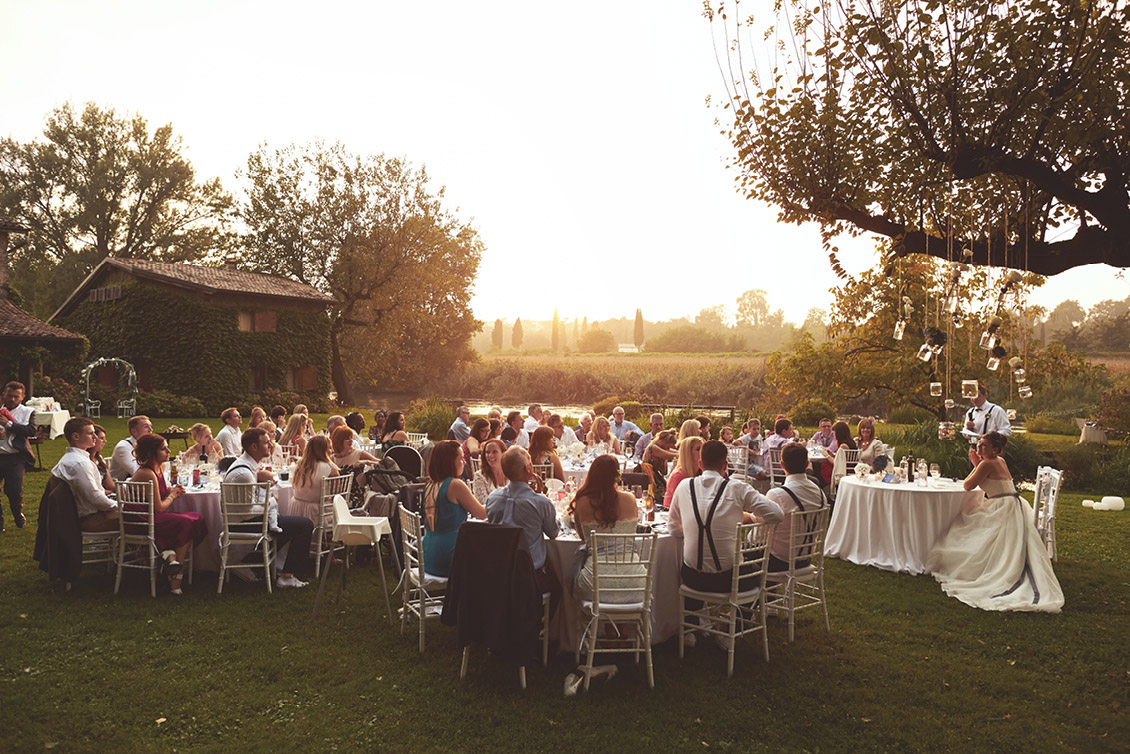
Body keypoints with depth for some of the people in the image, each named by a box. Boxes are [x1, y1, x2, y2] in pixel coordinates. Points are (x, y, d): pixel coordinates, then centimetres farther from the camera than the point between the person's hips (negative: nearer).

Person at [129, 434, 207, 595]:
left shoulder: (160, 467, 9)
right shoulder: (147, 474, -20)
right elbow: (159, 508, -17)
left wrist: (171, 490, 7)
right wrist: (172, 495, 2)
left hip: (152, 517, 9)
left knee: (197, 519, -8)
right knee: (187, 523, -20)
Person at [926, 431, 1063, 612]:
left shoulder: (987, 464, -15)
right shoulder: (1001, 461, 13)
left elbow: (968, 485, -7)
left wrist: (975, 464, 0)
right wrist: (976, 463, 19)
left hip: (1002, 510, -9)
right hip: (1013, 507, 9)